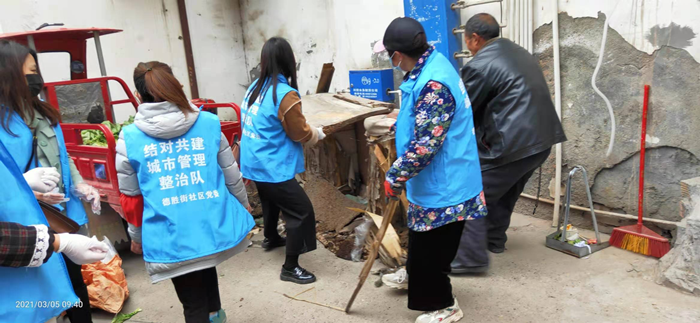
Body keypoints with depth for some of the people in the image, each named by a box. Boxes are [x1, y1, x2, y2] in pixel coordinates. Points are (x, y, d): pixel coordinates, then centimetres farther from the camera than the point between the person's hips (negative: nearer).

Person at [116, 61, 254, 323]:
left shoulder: (129, 138, -5)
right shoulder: (209, 123, -2)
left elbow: (131, 198, 3)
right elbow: (231, 174, 6)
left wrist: (136, 237, 19)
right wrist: (243, 205, 24)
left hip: (172, 237, -2)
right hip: (215, 226, 3)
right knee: (206, 270, 34)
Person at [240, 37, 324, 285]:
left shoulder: (255, 87, 4)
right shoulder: (286, 94, -22)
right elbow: (301, 134, -13)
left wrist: (308, 131, 19)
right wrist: (317, 134, 8)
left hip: (254, 163, 9)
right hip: (272, 168, -9)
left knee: (271, 200, 30)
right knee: (301, 212, -1)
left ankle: (271, 238, 53)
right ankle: (290, 268, 7)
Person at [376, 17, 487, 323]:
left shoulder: (434, 84, -30)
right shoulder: (430, 66, 4)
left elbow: (425, 145, -31)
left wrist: (395, 178, -21)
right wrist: (401, 125, 33)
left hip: (441, 184, -10)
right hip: (433, 179, 10)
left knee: (430, 246, 7)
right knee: (420, 236, 29)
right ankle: (414, 275, 52)